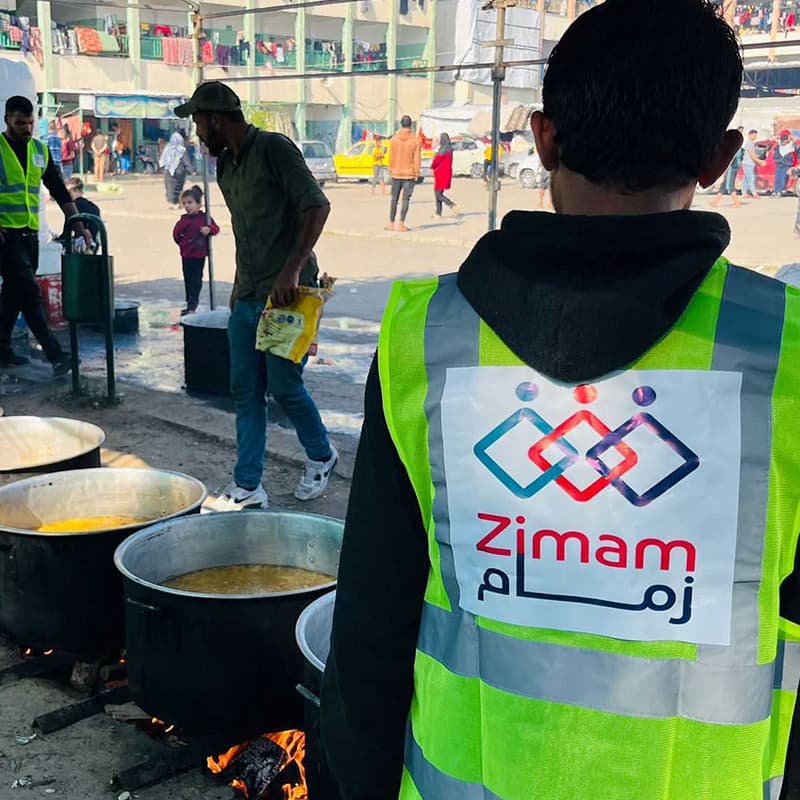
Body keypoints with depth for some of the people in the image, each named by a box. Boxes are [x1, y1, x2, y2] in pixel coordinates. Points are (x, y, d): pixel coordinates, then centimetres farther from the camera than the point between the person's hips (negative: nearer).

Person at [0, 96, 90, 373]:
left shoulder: (40, 150, 11)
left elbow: (59, 190, 10)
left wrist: (79, 224, 0)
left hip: (30, 233, 6)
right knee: (29, 292, -11)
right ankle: (54, 354, -14)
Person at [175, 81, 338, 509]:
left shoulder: (274, 149, -11)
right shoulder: (226, 165, 14)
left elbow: (317, 206, -17)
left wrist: (292, 270, -23)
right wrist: (239, 286, 19)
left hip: (287, 293, -8)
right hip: (247, 297, 8)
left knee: (284, 386, -2)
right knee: (245, 391, 6)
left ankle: (321, 456, 24)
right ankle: (247, 486, 13)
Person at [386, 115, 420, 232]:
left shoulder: (394, 139, -2)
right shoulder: (415, 140, -7)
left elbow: (391, 157, 2)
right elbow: (417, 159, -7)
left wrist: (391, 170, 13)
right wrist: (416, 173, -1)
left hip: (396, 174, 2)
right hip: (409, 174, -2)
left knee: (394, 199, 11)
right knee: (405, 199, 0)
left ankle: (391, 224, 13)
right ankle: (401, 224, -4)